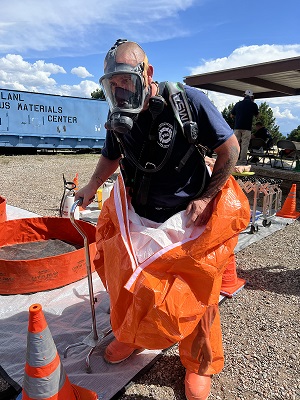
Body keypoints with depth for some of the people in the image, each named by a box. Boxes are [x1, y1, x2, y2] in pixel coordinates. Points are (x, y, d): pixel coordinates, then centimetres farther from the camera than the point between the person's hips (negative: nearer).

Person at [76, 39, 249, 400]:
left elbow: (229, 147, -10)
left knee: (194, 296, 9)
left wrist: (206, 197, -14)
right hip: (138, 219, 5)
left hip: (188, 221, -4)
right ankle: (130, 337, 48)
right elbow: (111, 157, 16)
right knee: (129, 287, 14)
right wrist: (91, 187, 2)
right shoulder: (119, 119, -2)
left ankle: (200, 366, 38)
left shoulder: (188, 101, -17)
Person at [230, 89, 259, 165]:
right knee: (244, 145, -1)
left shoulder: (238, 104, 8)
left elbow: (232, 115, 13)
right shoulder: (253, 105, 2)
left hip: (237, 127, 2)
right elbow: (256, 115, 19)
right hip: (247, 128, -2)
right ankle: (242, 162, -3)